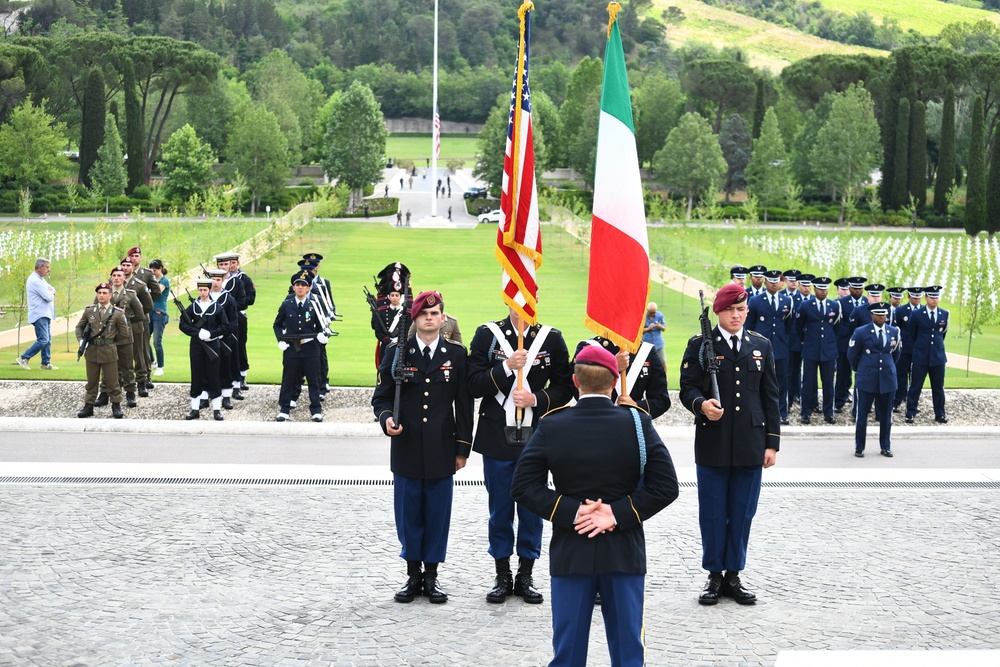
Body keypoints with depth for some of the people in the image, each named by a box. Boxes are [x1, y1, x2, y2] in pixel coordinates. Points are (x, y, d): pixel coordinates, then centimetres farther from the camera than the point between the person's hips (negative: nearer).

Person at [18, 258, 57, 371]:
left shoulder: (41, 279, 16)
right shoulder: (35, 280, -17)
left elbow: (52, 289, 18)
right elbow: (48, 297, -21)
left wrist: (50, 292, -5)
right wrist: (51, 293, 1)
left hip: (45, 314, 10)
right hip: (39, 315, -10)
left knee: (48, 340, 9)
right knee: (43, 340, -13)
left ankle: (46, 363, 13)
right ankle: (23, 358, -3)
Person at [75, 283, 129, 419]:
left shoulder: (117, 314, -5)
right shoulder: (89, 311, 3)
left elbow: (124, 334, 3)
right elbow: (79, 327, 15)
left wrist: (111, 342, 8)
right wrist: (81, 341, 0)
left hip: (109, 352, -3)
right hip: (91, 351, 3)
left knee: (112, 381, 4)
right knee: (91, 381, 11)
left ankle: (116, 406, 16)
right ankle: (89, 406, 19)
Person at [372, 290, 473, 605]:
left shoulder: (457, 354, 4)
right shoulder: (396, 352, 3)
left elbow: (464, 404, 6)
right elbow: (381, 396, 6)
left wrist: (463, 447, 3)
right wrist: (386, 419, -16)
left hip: (441, 450, 0)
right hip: (406, 450, 0)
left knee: (438, 515, 5)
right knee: (408, 514, 6)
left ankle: (431, 575, 16)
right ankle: (413, 575, 18)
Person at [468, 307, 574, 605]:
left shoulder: (551, 338, 2)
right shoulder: (487, 335, -1)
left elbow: (565, 389, 2)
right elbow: (475, 385, -7)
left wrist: (536, 398, -14)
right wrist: (507, 367, -20)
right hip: (497, 439, -1)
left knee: (532, 508, 7)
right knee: (500, 509, 8)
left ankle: (525, 576, 18)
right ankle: (502, 576, 19)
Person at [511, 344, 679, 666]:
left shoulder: (551, 427, -6)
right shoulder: (638, 425, -6)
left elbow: (523, 486, -9)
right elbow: (666, 487, -10)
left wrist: (571, 511, -10)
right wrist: (619, 512, -11)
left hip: (570, 553, 0)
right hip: (625, 554, 0)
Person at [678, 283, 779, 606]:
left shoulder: (761, 346, 11)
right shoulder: (700, 345, 1)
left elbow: (770, 396, 11)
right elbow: (688, 388, -4)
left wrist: (772, 442, 6)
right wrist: (701, 404, -27)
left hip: (750, 445, 2)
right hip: (712, 444, -2)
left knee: (742, 514, 7)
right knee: (713, 513, 4)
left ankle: (734, 575, 17)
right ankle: (714, 576, 14)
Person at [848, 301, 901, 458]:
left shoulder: (894, 331, 6)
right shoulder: (861, 332, -4)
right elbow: (852, 354, 6)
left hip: (887, 379, 3)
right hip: (866, 380, -3)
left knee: (886, 415, 8)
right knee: (862, 415, 2)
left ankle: (885, 447, 18)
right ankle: (859, 448, 10)